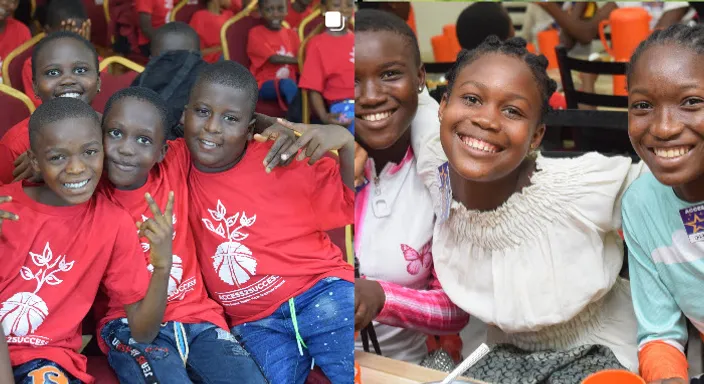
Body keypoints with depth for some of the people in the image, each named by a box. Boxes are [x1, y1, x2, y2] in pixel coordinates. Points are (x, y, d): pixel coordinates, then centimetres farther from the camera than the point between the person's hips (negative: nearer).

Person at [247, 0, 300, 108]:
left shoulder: (291, 34, 13)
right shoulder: (256, 33, -3)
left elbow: (299, 66, 9)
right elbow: (273, 58, -16)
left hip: (289, 83, 5)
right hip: (264, 85, -5)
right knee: (287, 83, -35)